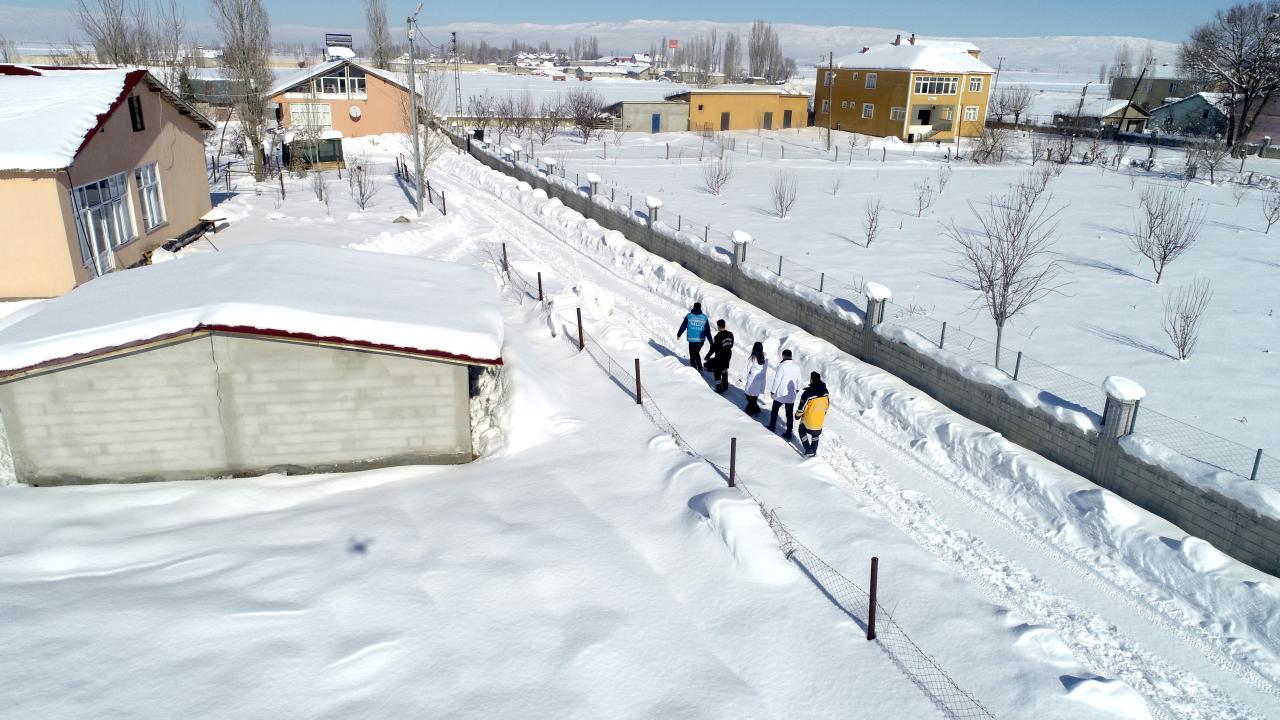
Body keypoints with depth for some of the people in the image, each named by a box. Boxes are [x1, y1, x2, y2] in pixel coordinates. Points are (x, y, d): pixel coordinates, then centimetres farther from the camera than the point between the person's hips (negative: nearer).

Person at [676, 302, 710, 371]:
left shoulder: (689, 316, -5)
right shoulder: (704, 318, -1)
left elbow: (683, 326, 3)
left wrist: (678, 334, 19)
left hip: (692, 340, -3)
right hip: (701, 340, 3)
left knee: (692, 355, 7)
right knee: (697, 353, 24)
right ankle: (700, 368, 25)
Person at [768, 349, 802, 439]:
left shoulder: (782, 366, -18)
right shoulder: (797, 367, -2)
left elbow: (777, 380, -17)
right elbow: (798, 380, 10)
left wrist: (773, 391, -6)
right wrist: (797, 389, 29)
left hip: (780, 395, -4)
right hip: (791, 395, 4)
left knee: (775, 410, 19)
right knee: (789, 414, 10)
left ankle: (772, 427, 31)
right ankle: (788, 433, 12)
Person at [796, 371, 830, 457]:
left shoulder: (808, 393, -27)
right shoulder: (825, 391, -8)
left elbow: (802, 406, -19)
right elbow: (828, 403, 6)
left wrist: (798, 414, -1)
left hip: (808, 419, -5)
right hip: (820, 420, 5)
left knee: (802, 432, 18)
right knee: (815, 434, 26)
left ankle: (809, 450, 12)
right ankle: (814, 450, 36)